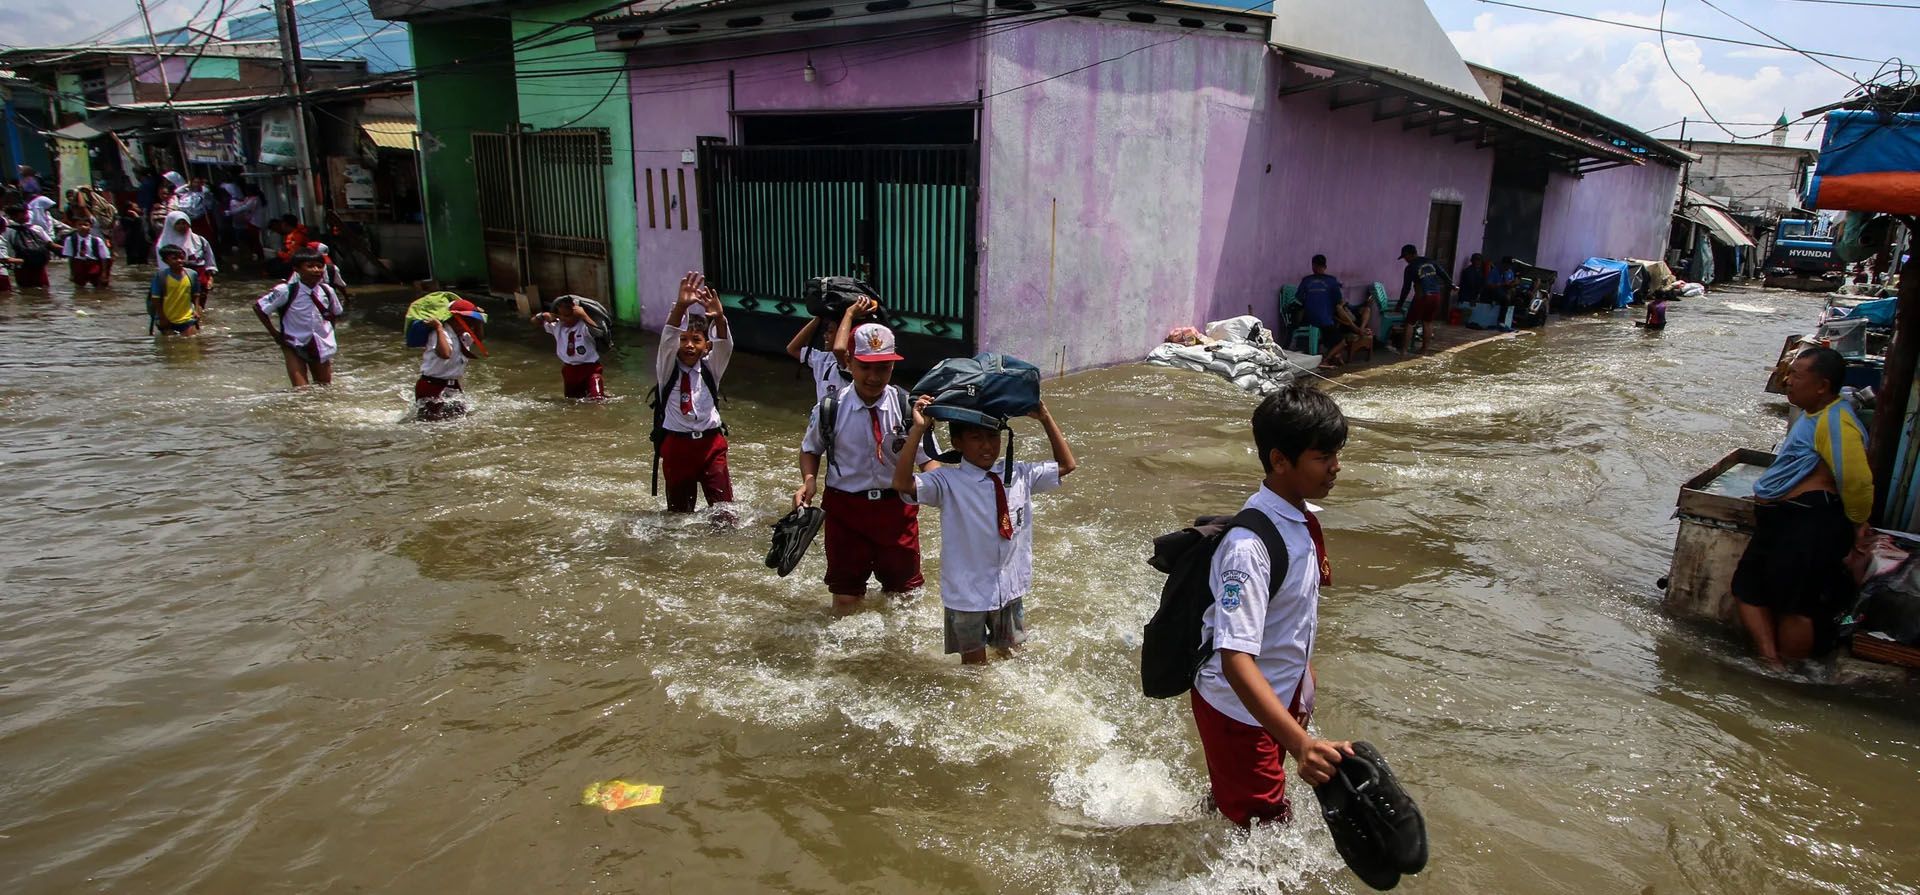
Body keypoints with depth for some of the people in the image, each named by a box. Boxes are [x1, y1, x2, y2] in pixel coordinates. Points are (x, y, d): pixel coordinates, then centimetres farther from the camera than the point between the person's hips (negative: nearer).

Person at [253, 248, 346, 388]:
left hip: (321, 346, 4)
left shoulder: (327, 291, -4)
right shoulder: (286, 291, -15)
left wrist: (329, 331, 6)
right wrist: (274, 333, -6)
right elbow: (258, 307, -6)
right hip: (295, 346, -4)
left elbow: (335, 313, 16)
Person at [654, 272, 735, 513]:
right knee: (679, 510, 10)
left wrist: (719, 318, -40)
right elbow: (667, 338, -20)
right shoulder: (668, 368, -2)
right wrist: (681, 307, -40)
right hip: (677, 444, 0)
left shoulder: (710, 368, 3)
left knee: (724, 507, -6)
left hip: (711, 443, 1)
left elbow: (724, 345, -17)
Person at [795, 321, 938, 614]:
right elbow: (811, 449, 9)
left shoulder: (908, 408, -10)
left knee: (905, 593, 15)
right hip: (845, 508, 0)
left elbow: (927, 458, -7)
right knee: (846, 599, 10)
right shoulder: (830, 409, -9)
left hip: (897, 507, 1)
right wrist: (809, 480, -10)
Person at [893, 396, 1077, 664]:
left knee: (1009, 656, 24)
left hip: (1011, 588, 4)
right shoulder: (947, 482, -17)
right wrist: (918, 429, -34)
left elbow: (1066, 466, 6)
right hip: (966, 592, -4)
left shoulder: (1020, 475, -3)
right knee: (974, 664, 15)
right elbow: (902, 484, -31)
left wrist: (1046, 419, -4)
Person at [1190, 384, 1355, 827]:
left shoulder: (1303, 520, -3)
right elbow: (1236, 658, -39)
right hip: (1239, 706, -8)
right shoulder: (1249, 546, -33)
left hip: (1283, 695, 8)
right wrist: (1300, 743, -47)